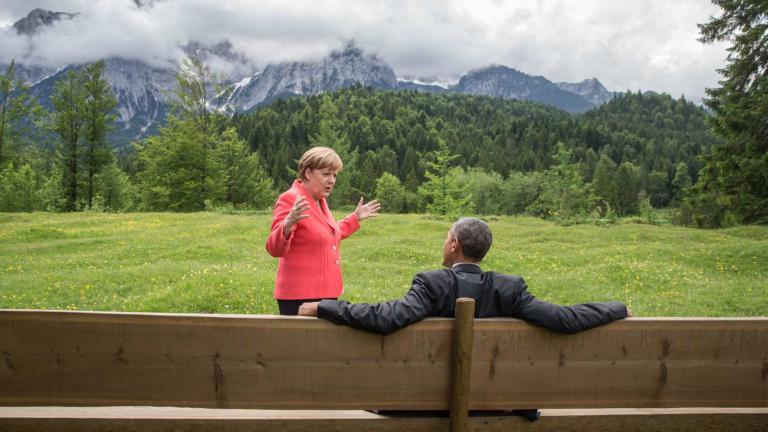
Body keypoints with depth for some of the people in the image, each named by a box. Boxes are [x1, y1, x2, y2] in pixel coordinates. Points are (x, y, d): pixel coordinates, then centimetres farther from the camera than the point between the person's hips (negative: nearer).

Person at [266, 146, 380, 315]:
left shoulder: (320, 200, 12)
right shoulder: (290, 199, -14)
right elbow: (275, 249, -22)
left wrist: (356, 218, 28)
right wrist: (288, 224, -41)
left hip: (325, 292, 9)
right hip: (301, 297, -9)